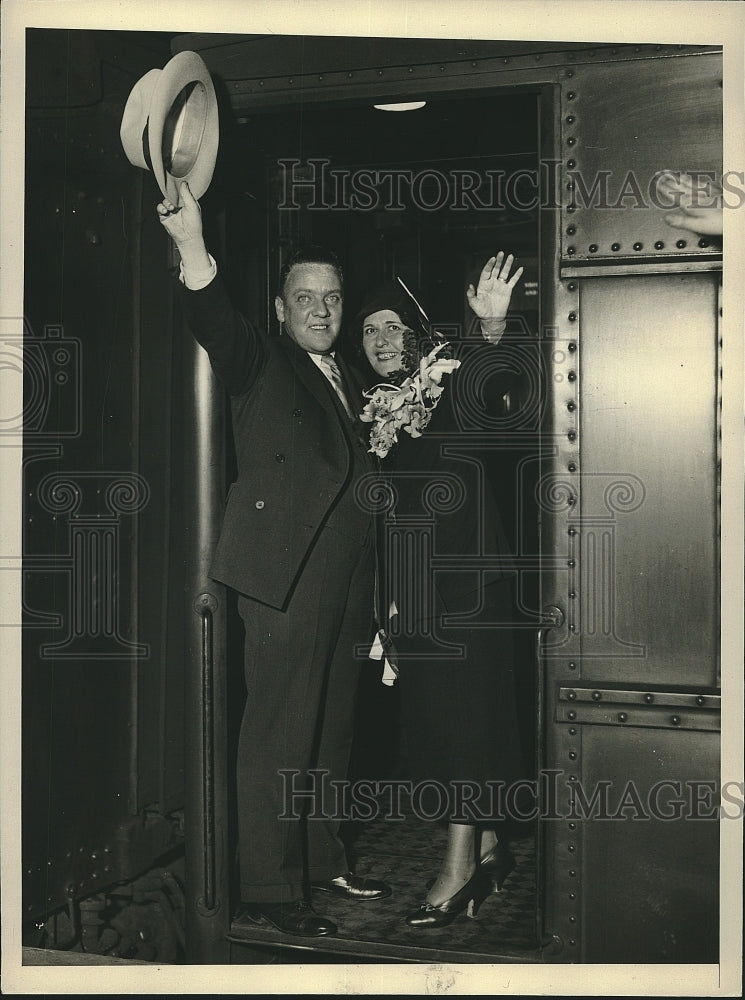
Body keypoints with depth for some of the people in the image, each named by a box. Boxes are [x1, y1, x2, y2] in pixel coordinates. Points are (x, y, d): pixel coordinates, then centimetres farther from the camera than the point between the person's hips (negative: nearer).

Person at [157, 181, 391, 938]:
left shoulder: (350, 384, 22)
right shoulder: (261, 364, 1)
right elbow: (215, 325, -20)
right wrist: (192, 247, -37)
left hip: (346, 577, 7)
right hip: (286, 572, -7)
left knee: (330, 731, 13)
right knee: (278, 732, -5)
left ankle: (323, 862, 26)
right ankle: (270, 889, 2)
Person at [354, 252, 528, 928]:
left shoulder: (448, 386, -5)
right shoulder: (375, 409, 13)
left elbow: (486, 389, -28)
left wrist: (493, 327, -46)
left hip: (464, 571, -7)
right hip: (410, 581, 7)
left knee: (466, 705, -7)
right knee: (430, 711, 9)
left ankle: (462, 865, -5)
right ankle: (488, 847, 20)